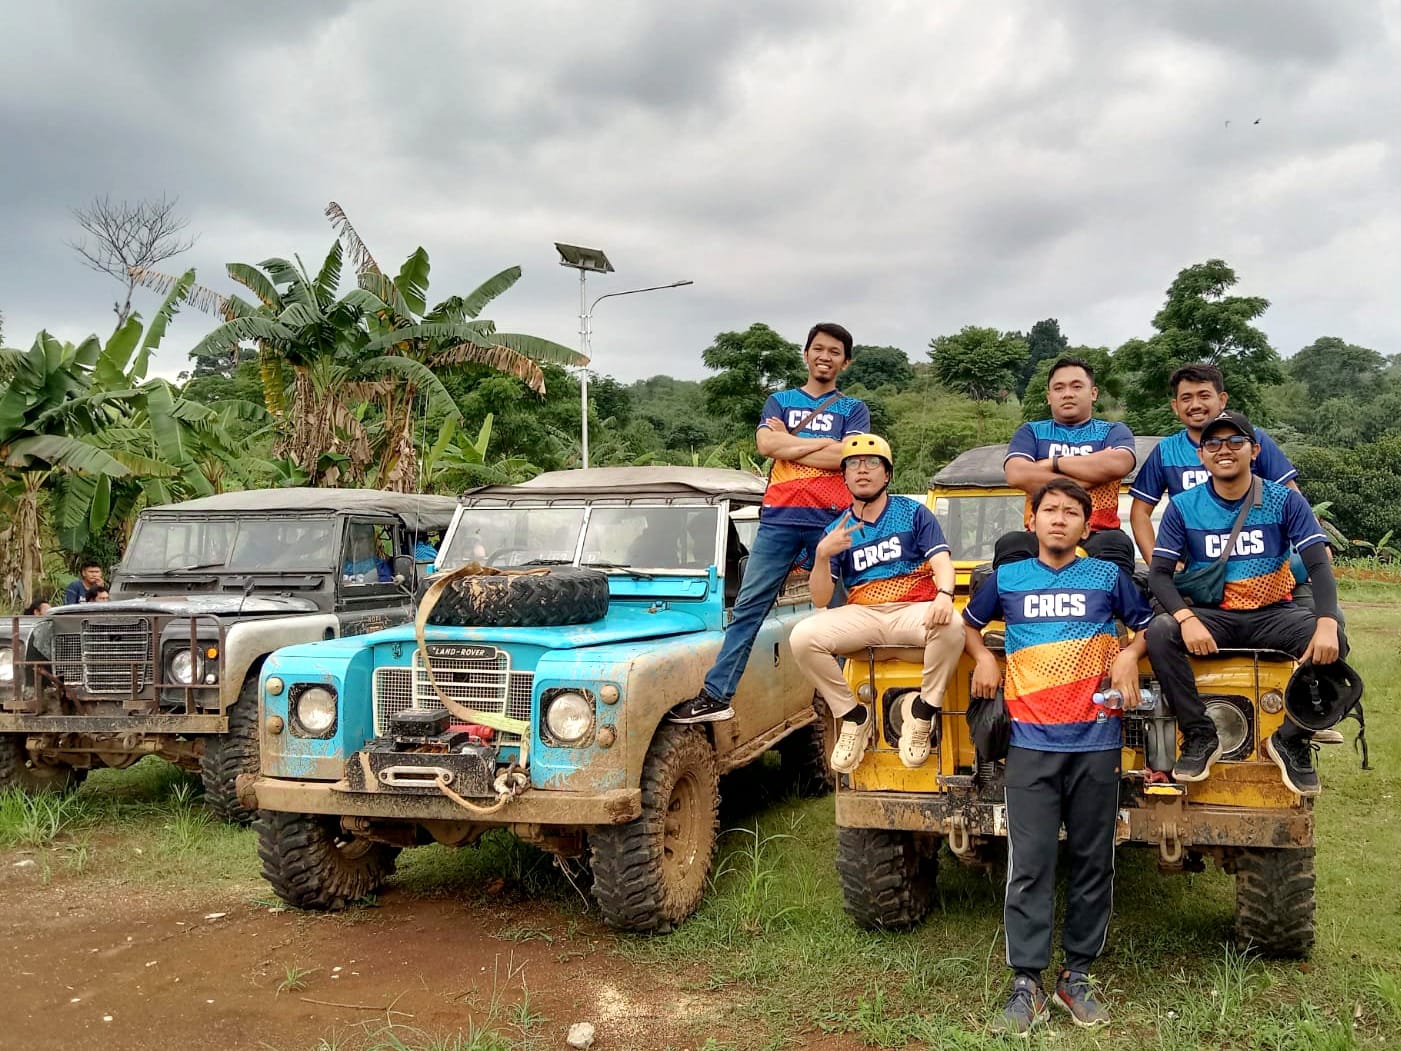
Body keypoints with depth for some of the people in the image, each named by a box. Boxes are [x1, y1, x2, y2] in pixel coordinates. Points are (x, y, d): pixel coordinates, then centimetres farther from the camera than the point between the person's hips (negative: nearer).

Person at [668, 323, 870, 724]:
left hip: (832, 521, -1)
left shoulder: (854, 409, 12)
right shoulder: (779, 401, 16)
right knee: (749, 606, -3)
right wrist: (823, 443, -3)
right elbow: (766, 444, -3)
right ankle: (715, 695, -3)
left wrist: (788, 445, -3)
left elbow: (848, 455, -7)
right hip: (780, 518, 1)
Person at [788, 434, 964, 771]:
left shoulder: (914, 513, 7)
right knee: (803, 636, -24)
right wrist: (822, 555, -15)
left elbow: (941, 561, -7)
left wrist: (944, 595, -31)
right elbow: (820, 600, 3)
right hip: (861, 614, 2)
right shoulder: (836, 531, 10)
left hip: (914, 611, -2)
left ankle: (922, 711, -11)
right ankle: (854, 717, -5)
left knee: (951, 626, -36)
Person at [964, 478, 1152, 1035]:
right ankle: (1026, 984, 5)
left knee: (1092, 864, 7)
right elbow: (969, 621, 24)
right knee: (1029, 868, -3)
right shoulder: (1006, 578, 9)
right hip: (1030, 741, 0)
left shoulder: (1107, 576, 7)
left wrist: (1129, 654, -2)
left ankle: (1077, 976, 20)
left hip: (1096, 741, 1)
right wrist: (982, 657, 7)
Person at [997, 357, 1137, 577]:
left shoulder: (1113, 432, 16)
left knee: (1117, 544, -34)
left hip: (1098, 536, 0)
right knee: (1009, 544, -31)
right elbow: (1016, 475, -5)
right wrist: (1087, 479, -4)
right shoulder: (1031, 432, 17)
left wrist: (1053, 463, -1)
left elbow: (1117, 464, -10)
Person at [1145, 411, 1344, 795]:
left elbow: (1318, 565, -10)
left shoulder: (1285, 501, -2)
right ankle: (1200, 735, -14)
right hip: (1212, 616, 0)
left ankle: (1290, 739, -9)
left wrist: (1327, 623, -29)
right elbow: (1159, 574, -7)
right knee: (1159, 634, -30)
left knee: (1332, 641, -28)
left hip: (1273, 614, 1)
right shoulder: (1182, 508, -2)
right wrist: (1187, 618, -27)